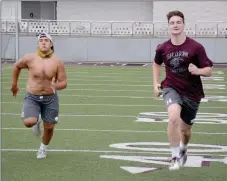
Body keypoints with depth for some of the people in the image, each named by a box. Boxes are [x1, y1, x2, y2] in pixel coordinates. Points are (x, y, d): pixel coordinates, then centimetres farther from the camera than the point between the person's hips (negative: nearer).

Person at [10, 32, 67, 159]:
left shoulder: (57, 62, -10)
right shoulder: (30, 59, -11)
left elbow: (64, 83, -6)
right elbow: (16, 66, 10)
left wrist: (55, 86, -29)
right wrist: (14, 85, 17)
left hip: (50, 98, 1)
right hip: (32, 97, -1)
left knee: (49, 127, 6)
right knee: (28, 123, -22)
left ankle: (43, 148, 38)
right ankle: (37, 122, 18)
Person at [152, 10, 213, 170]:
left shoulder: (196, 47, -13)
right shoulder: (162, 48, -4)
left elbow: (209, 71, -10)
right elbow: (157, 64, 19)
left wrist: (198, 71, -31)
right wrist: (156, 83, 9)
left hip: (192, 93, 0)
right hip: (172, 88, 0)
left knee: (185, 129, 13)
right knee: (174, 118, -30)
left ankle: (183, 150, 49)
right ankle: (176, 156, -16)